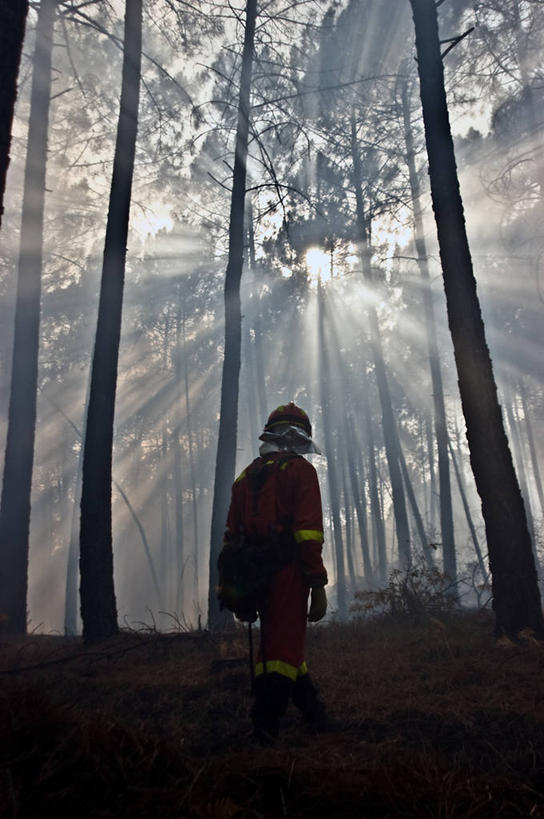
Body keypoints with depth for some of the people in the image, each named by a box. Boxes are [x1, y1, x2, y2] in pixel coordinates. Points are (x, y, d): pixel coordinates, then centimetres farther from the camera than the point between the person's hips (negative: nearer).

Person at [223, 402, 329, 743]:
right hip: (288, 573, -7)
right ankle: (265, 733, -7)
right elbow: (308, 530, -12)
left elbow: (232, 535, 15)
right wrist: (318, 584, -11)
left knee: (275, 644, 18)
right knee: (285, 647, -3)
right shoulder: (300, 470, -1)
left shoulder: (246, 477, 17)